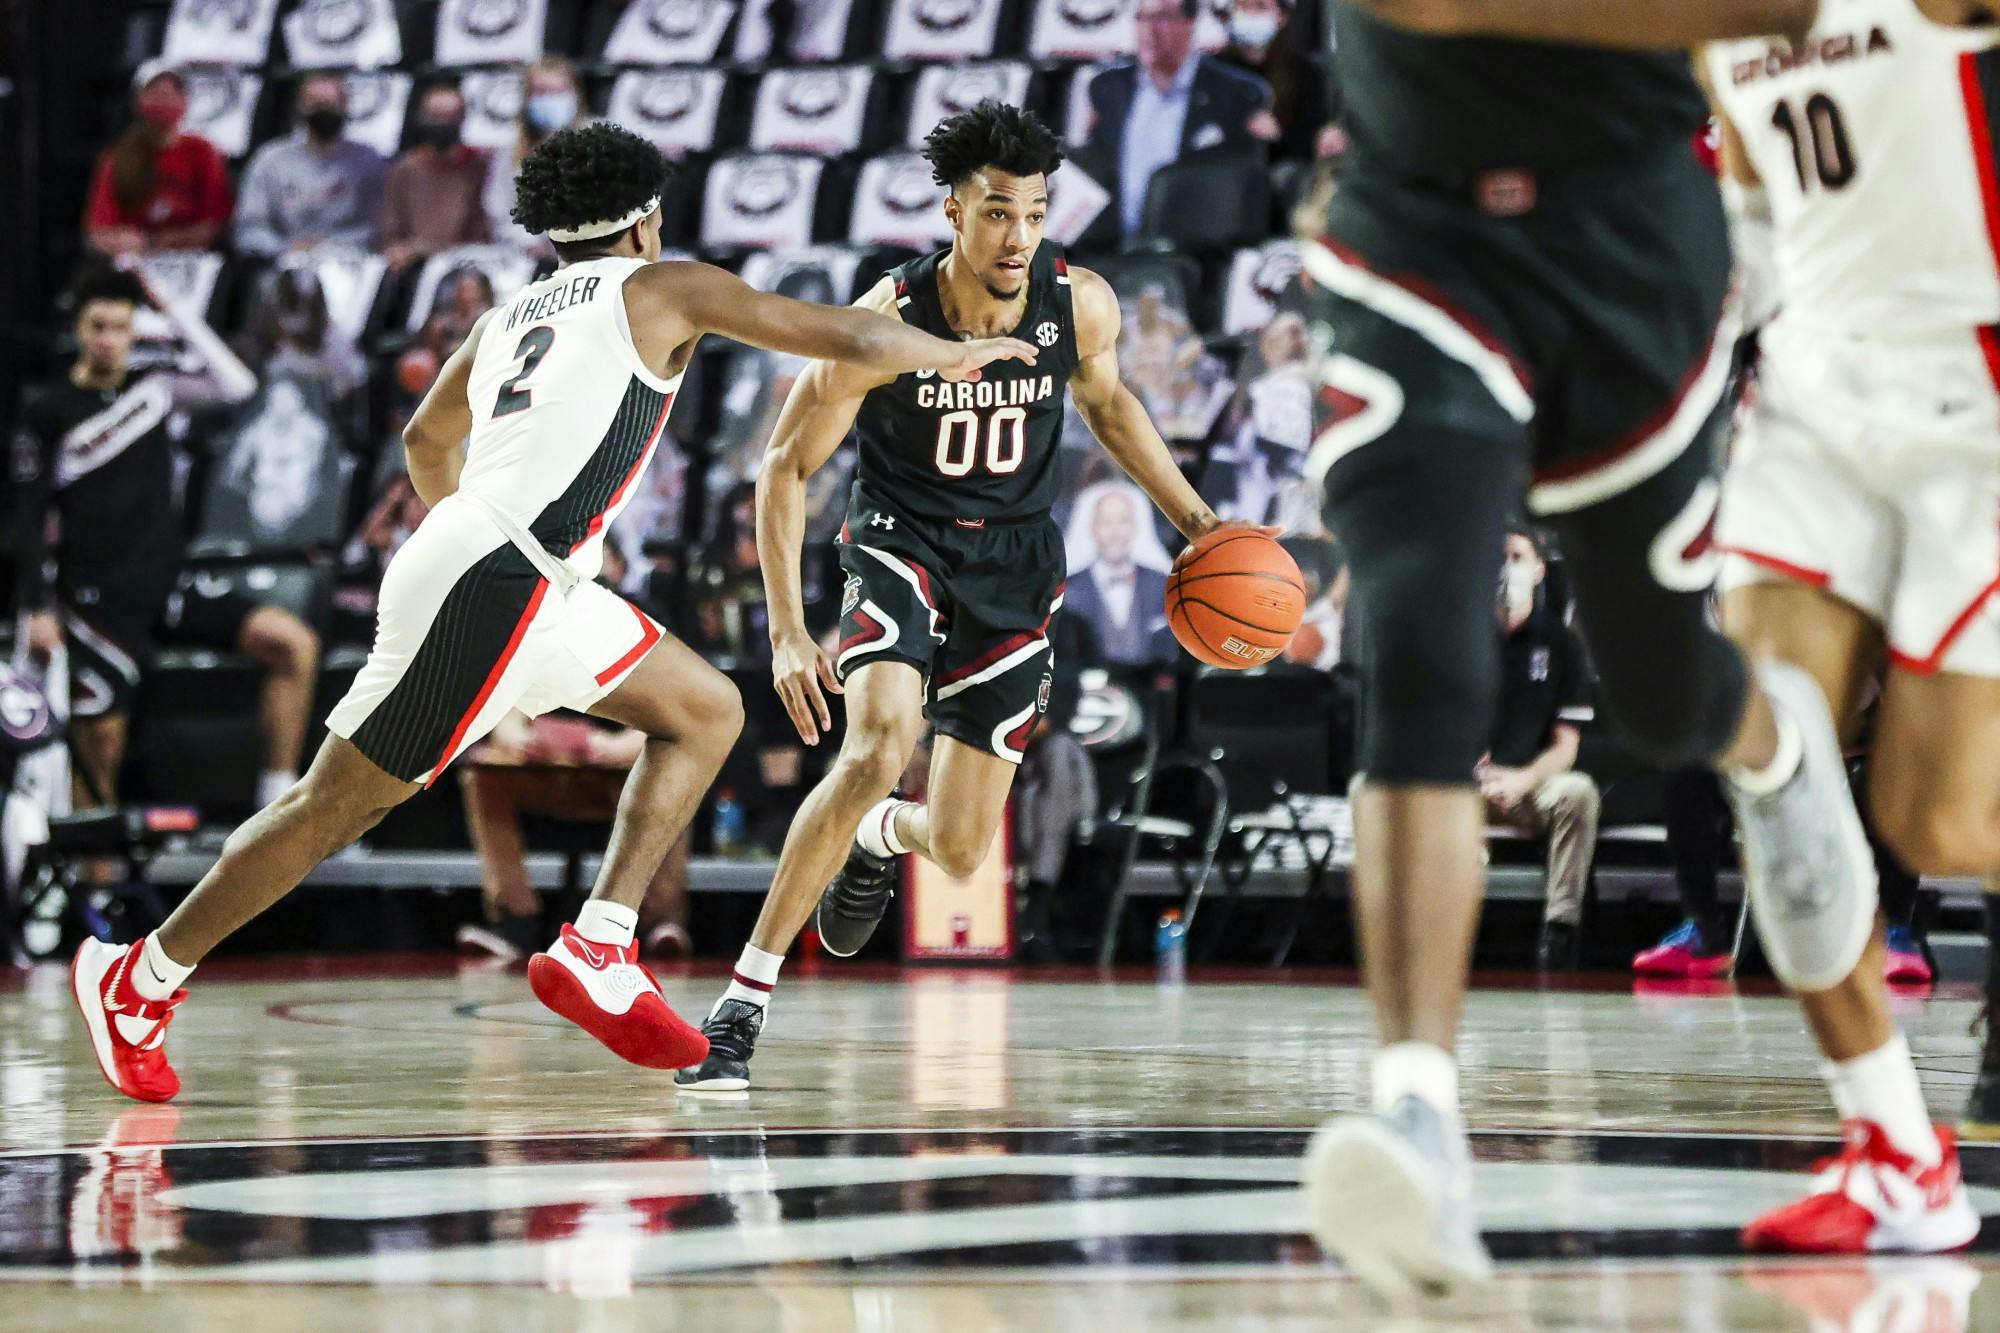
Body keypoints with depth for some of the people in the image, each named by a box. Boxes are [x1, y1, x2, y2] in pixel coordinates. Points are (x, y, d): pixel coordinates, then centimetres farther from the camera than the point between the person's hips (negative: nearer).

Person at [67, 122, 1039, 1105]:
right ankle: (140, 980, 10)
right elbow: (845, 336, 4)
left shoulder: (511, 315, 24)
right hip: (487, 584, -9)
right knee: (339, 804, 0)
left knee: (707, 711, 13)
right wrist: (958, 354, 19)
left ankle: (597, 952, 6)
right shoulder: (659, 288, 4)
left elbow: (427, 440, 39)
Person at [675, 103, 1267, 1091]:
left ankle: (882, 836, 44)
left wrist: (1195, 520, 7)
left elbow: (1105, 400, 12)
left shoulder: (1082, 305, -12)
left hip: (1013, 566, 3)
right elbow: (785, 467, -12)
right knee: (876, 750, -32)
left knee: (960, 851, 2)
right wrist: (788, 632, -20)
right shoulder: (884, 325, -22)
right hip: (901, 542, -3)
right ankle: (744, 1000, -24)